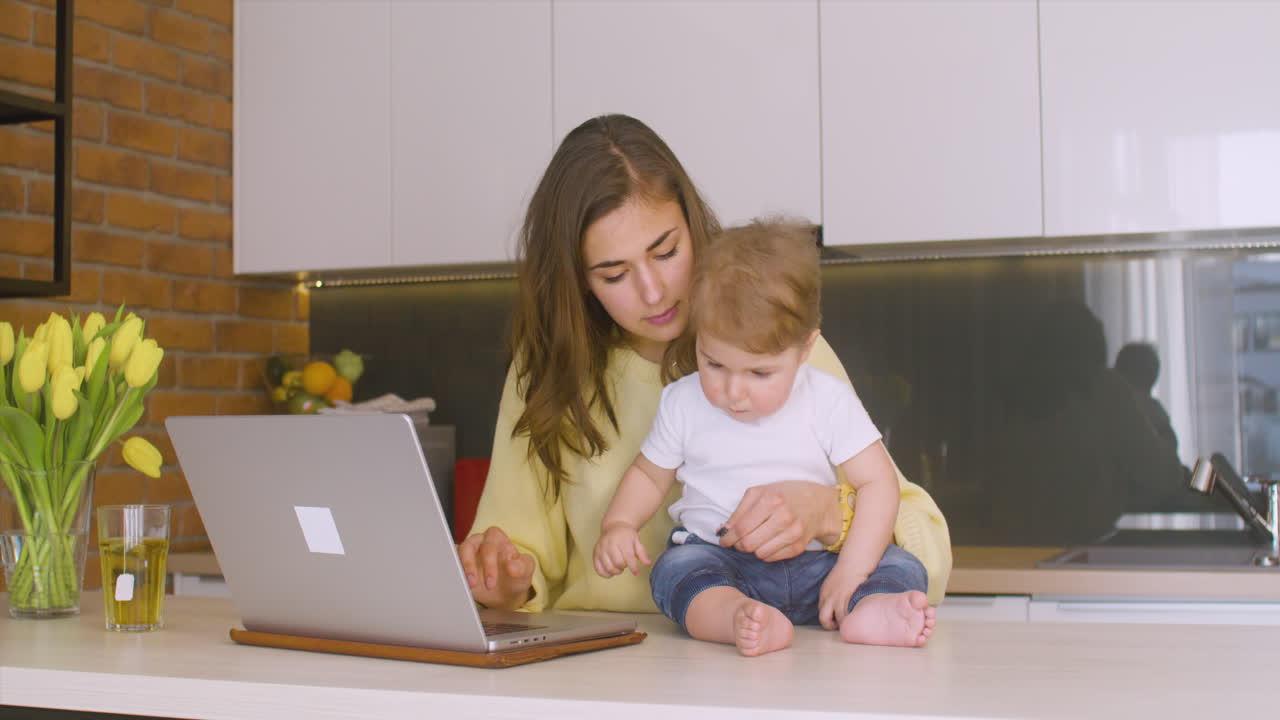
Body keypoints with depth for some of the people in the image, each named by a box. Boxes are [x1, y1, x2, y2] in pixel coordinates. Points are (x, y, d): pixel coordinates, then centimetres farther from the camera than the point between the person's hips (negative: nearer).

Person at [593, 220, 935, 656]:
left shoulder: (828, 401, -3)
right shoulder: (683, 403, 2)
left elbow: (876, 482, -5)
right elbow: (649, 475, 16)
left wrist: (850, 573, -16)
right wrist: (618, 525, -5)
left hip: (814, 562, 0)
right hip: (716, 559, 0)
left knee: (903, 569, -20)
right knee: (676, 568, -31)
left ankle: (867, 614, -50)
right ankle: (739, 619, -58)